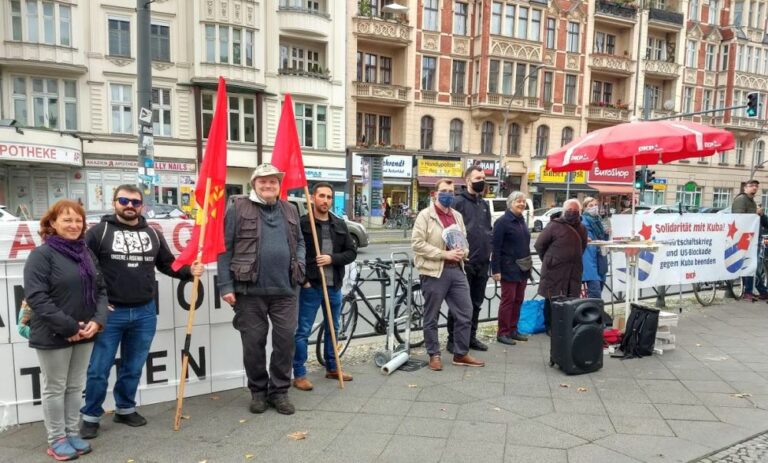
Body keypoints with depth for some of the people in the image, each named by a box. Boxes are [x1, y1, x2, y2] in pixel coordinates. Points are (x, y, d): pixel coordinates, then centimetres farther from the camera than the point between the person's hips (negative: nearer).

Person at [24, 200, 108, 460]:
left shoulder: (87, 254, 8)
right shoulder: (42, 254, -12)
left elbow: (100, 290, 9)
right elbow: (36, 297, -19)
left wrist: (98, 320, -7)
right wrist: (68, 327, -20)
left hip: (84, 334, 6)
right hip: (53, 336, -6)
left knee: (76, 386, 16)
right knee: (55, 388, 9)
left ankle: (72, 433, 30)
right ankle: (56, 439, 22)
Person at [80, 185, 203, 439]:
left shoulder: (153, 234, 8)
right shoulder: (99, 231, -4)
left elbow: (168, 264, 14)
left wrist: (189, 270, -3)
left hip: (145, 313, 4)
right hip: (109, 313, -3)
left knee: (133, 368, 16)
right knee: (99, 370, 6)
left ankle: (125, 409, 33)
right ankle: (91, 416, 24)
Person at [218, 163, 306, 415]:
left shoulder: (290, 210, 12)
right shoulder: (238, 209, -2)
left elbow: (299, 241, 21)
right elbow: (225, 249, -3)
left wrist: (300, 264, 3)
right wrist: (226, 286, -7)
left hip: (284, 289, 3)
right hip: (250, 290, -3)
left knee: (285, 340, 6)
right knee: (253, 343, 8)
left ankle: (279, 391, 23)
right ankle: (258, 391, 27)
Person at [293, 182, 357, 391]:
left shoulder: (340, 225, 8)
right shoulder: (301, 223, -6)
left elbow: (352, 252, 6)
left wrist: (332, 258, -11)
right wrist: (302, 279, -12)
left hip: (334, 286, 5)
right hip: (310, 287, -5)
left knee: (333, 329, 17)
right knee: (302, 332, 1)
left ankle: (332, 368, 32)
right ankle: (299, 374, 11)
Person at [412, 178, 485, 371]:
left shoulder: (457, 216, 15)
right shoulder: (425, 215, -5)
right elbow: (417, 243, -13)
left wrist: (463, 252, -1)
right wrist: (444, 254, -17)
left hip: (457, 270, 6)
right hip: (434, 271, -6)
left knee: (465, 313, 9)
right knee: (432, 317, 5)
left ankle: (461, 354, 23)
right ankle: (434, 355, 20)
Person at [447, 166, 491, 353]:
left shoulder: (485, 204, 15)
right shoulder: (459, 202, -8)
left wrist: (488, 248, 9)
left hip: (482, 262, 7)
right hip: (464, 262, -7)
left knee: (476, 303, 14)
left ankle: (471, 337, 26)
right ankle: (453, 340, 11)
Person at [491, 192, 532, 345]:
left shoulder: (522, 221, 14)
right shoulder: (502, 222, -11)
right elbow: (496, 247, -15)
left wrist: (529, 264, 15)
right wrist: (496, 269, -19)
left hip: (522, 269, 8)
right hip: (509, 269, -8)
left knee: (518, 300, 11)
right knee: (508, 300, -3)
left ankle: (513, 330, 21)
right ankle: (502, 333, 6)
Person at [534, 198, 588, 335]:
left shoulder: (582, 228, 14)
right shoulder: (554, 225, -5)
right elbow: (539, 244, -2)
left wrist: (575, 260, 18)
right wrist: (548, 260, 5)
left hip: (574, 272, 5)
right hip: (554, 270, -5)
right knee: (552, 300, 2)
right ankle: (550, 327, 14)